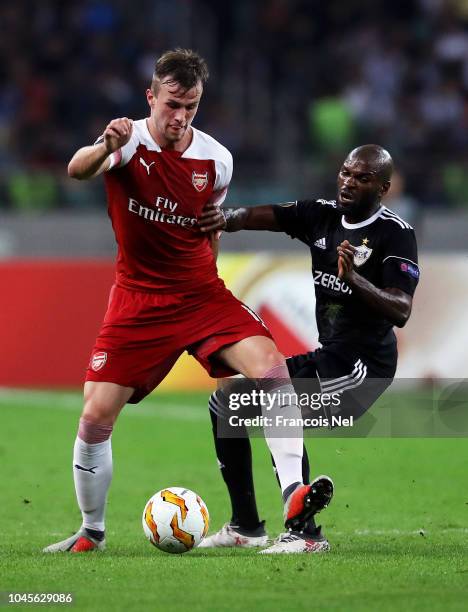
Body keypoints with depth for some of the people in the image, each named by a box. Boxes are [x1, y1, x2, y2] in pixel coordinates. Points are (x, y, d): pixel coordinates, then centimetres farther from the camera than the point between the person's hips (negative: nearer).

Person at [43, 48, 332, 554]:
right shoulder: (129, 141, -12)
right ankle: (91, 533, 15)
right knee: (95, 419, -7)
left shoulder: (216, 160, -1)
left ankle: (293, 494, -27)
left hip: (201, 293, 2)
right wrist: (104, 149, -57)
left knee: (273, 369, -23)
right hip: (136, 300, -2)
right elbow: (77, 171, -35)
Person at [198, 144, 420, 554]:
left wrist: (353, 278, -37)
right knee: (227, 402, 9)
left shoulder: (395, 234, -13)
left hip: (365, 365, -8)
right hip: (324, 357, 8)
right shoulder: (323, 215, 6)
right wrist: (227, 218, -29)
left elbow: (401, 312, -23)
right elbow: (263, 216, -7)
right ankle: (246, 527, 16)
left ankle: (306, 534, -20)